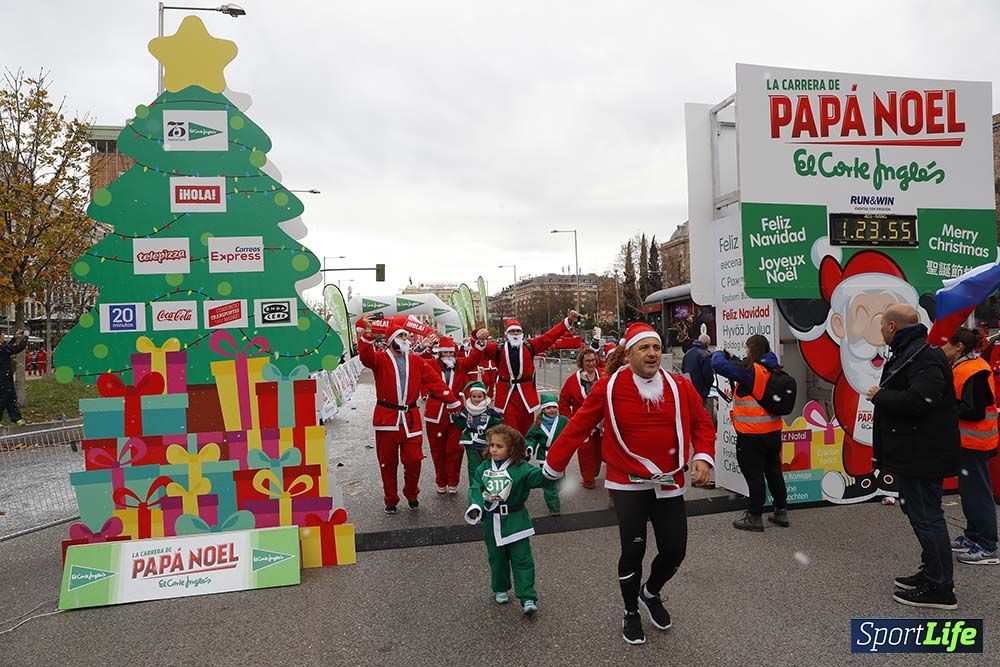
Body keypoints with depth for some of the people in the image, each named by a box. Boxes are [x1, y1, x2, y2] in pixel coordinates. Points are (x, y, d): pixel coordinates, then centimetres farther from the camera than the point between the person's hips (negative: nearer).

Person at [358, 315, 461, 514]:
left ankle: (412, 495, 27)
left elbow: (435, 381, 4)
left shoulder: (416, 361, 8)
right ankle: (391, 500, 25)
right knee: (388, 462, 8)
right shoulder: (381, 359, 0)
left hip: (411, 418, 2)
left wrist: (453, 402, -1)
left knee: (413, 460, 3)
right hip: (387, 418, -2)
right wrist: (367, 332, -36)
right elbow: (366, 357, -22)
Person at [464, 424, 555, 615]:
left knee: (522, 560, 2)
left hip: (515, 522, -3)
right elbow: (475, 489, -6)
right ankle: (500, 589, 39)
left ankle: (528, 599, 7)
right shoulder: (483, 469, -1)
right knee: (497, 559, 18)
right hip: (492, 522, 3)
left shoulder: (521, 469, -13)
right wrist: (475, 506, -25)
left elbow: (540, 477, -25)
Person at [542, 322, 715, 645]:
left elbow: (702, 422, 9)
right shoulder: (609, 388, -11)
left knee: (675, 550, 6)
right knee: (633, 551, 1)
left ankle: (650, 593, 41)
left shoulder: (680, 386, -3)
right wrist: (553, 465, -1)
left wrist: (703, 456, -8)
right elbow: (578, 427, -6)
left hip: (669, 484, 3)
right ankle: (631, 613, 31)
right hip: (628, 485, -3)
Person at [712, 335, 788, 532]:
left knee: (754, 475, 2)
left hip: (752, 435, -8)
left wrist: (720, 354, -5)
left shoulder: (750, 370, -20)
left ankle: (755, 517, 11)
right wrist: (732, 358, 14)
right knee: (774, 471, 19)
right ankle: (781, 512, 29)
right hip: (774, 432, 8)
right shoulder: (773, 370, 4)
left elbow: (719, 365, -25)